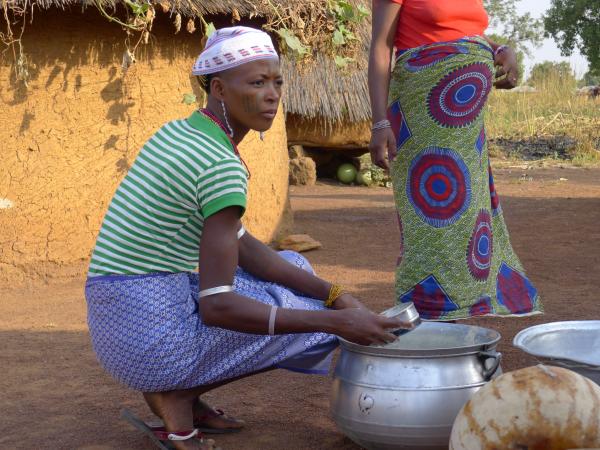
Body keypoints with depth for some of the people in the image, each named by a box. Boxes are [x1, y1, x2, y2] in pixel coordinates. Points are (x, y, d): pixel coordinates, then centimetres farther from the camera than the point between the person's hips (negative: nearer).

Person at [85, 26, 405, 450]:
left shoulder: (176, 136, 10)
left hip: (120, 324, 8)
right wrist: (339, 320, -20)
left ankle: (173, 386, 14)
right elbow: (217, 306, -23)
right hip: (156, 331, -8)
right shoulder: (223, 167, -19)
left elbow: (241, 248, 11)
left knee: (293, 270, 25)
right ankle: (179, 392, 3)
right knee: (320, 323, 10)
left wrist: (337, 293, 2)